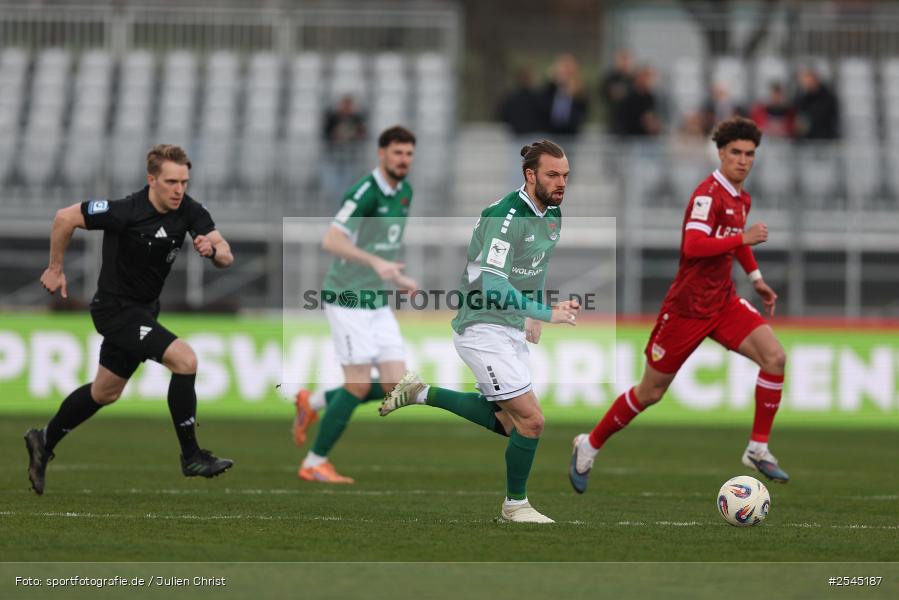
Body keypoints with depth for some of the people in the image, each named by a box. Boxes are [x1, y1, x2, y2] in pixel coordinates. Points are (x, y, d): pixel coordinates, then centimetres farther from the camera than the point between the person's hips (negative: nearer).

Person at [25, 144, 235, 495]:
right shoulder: (127, 212, -27)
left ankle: (44, 442, 42)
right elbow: (65, 218, -18)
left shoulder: (189, 211, -9)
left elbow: (226, 257, -8)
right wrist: (55, 268, -8)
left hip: (143, 308, 8)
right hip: (116, 308, -8)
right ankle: (191, 457, -12)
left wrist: (214, 250, -31)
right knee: (184, 359, -22)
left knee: (105, 393, 23)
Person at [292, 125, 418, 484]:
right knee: (359, 386, -8)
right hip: (348, 301, -8)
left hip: (378, 305, 8)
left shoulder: (403, 192, 11)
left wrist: (398, 278, 18)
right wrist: (376, 262, -37)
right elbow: (331, 240, -28)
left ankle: (313, 403, 20)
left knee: (396, 387, 0)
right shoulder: (365, 192, -18)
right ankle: (314, 464, 7)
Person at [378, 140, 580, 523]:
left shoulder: (552, 215, 7)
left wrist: (533, 318, 19)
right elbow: (492, 284, -29)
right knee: (531, 420, -10)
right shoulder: (503, 217, -22)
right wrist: (547, 313, -31)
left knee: (508, 421, 17)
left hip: (512, 331, 9)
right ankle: (516, 504, 10)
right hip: (483, 329, -9)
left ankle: (420, 393, 26)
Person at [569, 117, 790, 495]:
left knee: (774, 357, -14)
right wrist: (744, 239, -31)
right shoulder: (709, 194, -19)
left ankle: (758, 450, -5)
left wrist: (755, 277, 26)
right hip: (688, 307, -7)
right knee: (650, 393, 3)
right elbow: (693, 246, -33)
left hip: (723, 303, 7)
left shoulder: (741, 198, 8)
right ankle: (590, 446, 24)